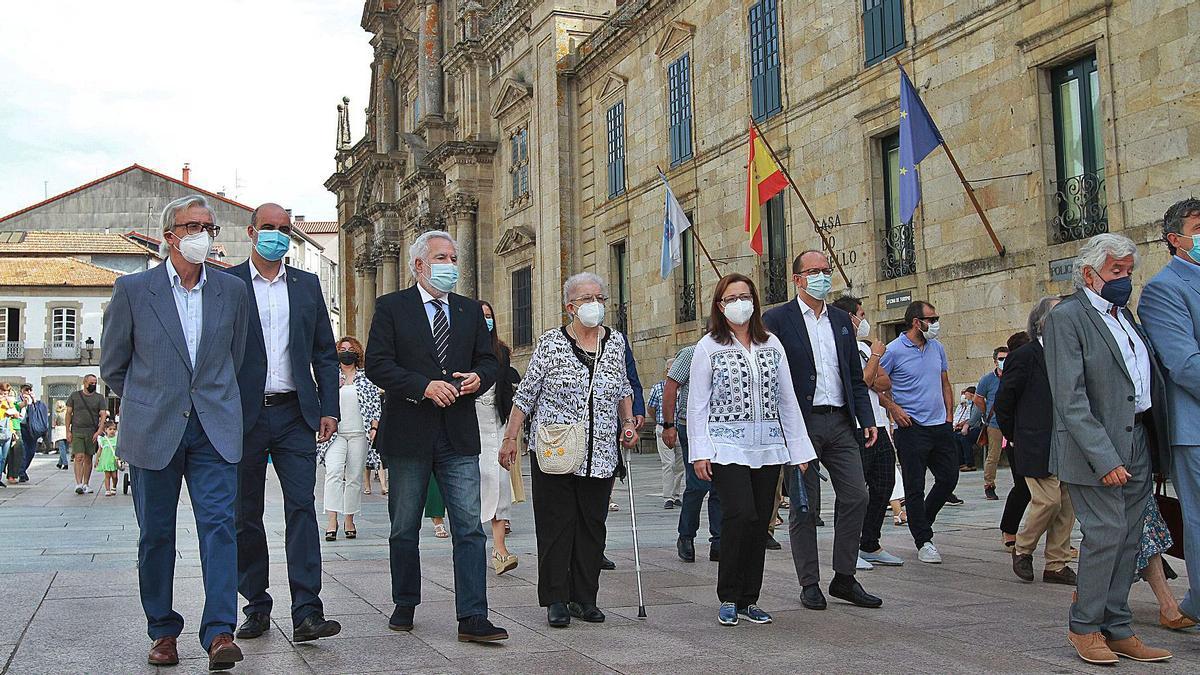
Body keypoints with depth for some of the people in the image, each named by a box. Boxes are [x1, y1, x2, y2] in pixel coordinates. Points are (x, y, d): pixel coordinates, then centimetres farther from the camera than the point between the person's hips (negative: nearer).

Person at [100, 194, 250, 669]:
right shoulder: (132, 289, 1)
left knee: (219, 524, -9)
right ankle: (163, 631, 19)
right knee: (156, 534, 7)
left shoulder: (232, 291, 7)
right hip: (153, 432, 0)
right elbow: (112, 366, 9)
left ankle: (219, 633, -9)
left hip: (214, 430, 1)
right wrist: (147, 403, 14)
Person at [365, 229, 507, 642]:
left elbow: (489, 361, 15)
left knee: (470, 527, -5)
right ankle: (405, 606, 28)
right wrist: (424, 386, -20)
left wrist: (477, 378, -8)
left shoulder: (471, 311, 14)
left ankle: (472, 619, -3)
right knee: (404, 529, 11)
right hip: (409, 435, -2)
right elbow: (377, 364, -8)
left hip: (459, 436, 2)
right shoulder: (391, 307, 1)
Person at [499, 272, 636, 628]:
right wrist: (510, 438, -4)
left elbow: (624, 387, 21)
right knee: (556, 525, -1)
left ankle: (584, 598, 17)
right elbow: (526, 394, -1)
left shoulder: (615, 341, 6)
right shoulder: (550, 343, -5)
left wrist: (628, 422, 7)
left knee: (592, 525, 7)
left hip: (600, 455, 4)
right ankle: (556, 601, 8)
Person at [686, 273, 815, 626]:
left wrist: (799, 449, 7)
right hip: (727, 447, -4)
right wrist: (700, 452, -8)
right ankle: (728, 598, 0)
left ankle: (749, 599, 17)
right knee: (741, 515, -17)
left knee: (759, 524, 6)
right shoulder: (709, 346, 0)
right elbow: (697, 404, -1)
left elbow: (787, 400, 11)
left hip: (768, 448, 4)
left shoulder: (772, 345, 10)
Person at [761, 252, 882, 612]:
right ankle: (810, 584, 13)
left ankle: (844, 579, 13)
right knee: (804, 505, 3)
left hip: (840, 423, 5)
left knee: (857, 496, 0)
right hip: (800, 424, -5)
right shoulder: (776, 320, -2)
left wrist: (867, 418, 7)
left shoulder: (842, 320, 15)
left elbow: (855, 376, 17)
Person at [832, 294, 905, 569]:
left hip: (878, 427, 9)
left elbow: (886, 383, 14)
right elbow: (861, 382, -17)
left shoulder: (864, 346, 19)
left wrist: (869, 380, -7)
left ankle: (870, 546, 24)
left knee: (883, 486, 13)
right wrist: (877, 355, -5)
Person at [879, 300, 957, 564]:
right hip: (912, 427, -6)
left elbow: (945, 383, 18)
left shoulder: (937, 348, 10)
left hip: (940, 426, 6)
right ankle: (924, 541, 9)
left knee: (949, 478, 10)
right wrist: (894, 409, -14)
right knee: (915, 487, -1)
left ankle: (922, 520, 32)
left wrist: (949, 416, 12)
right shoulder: (894, 350, -9)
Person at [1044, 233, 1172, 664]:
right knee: (1106, 533, -7)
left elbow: (1149, 380, 20)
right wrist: (1104, 458, -21)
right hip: (1096, 449, -7)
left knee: (1127, 538, 8)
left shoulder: (1125, 316, 17)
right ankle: (1085, 625, 9)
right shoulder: (1066, 318, -9)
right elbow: (1071, 399, -16)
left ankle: (1117, 629, 16)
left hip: (1137, 444, 7)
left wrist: (1154, 444, 8)